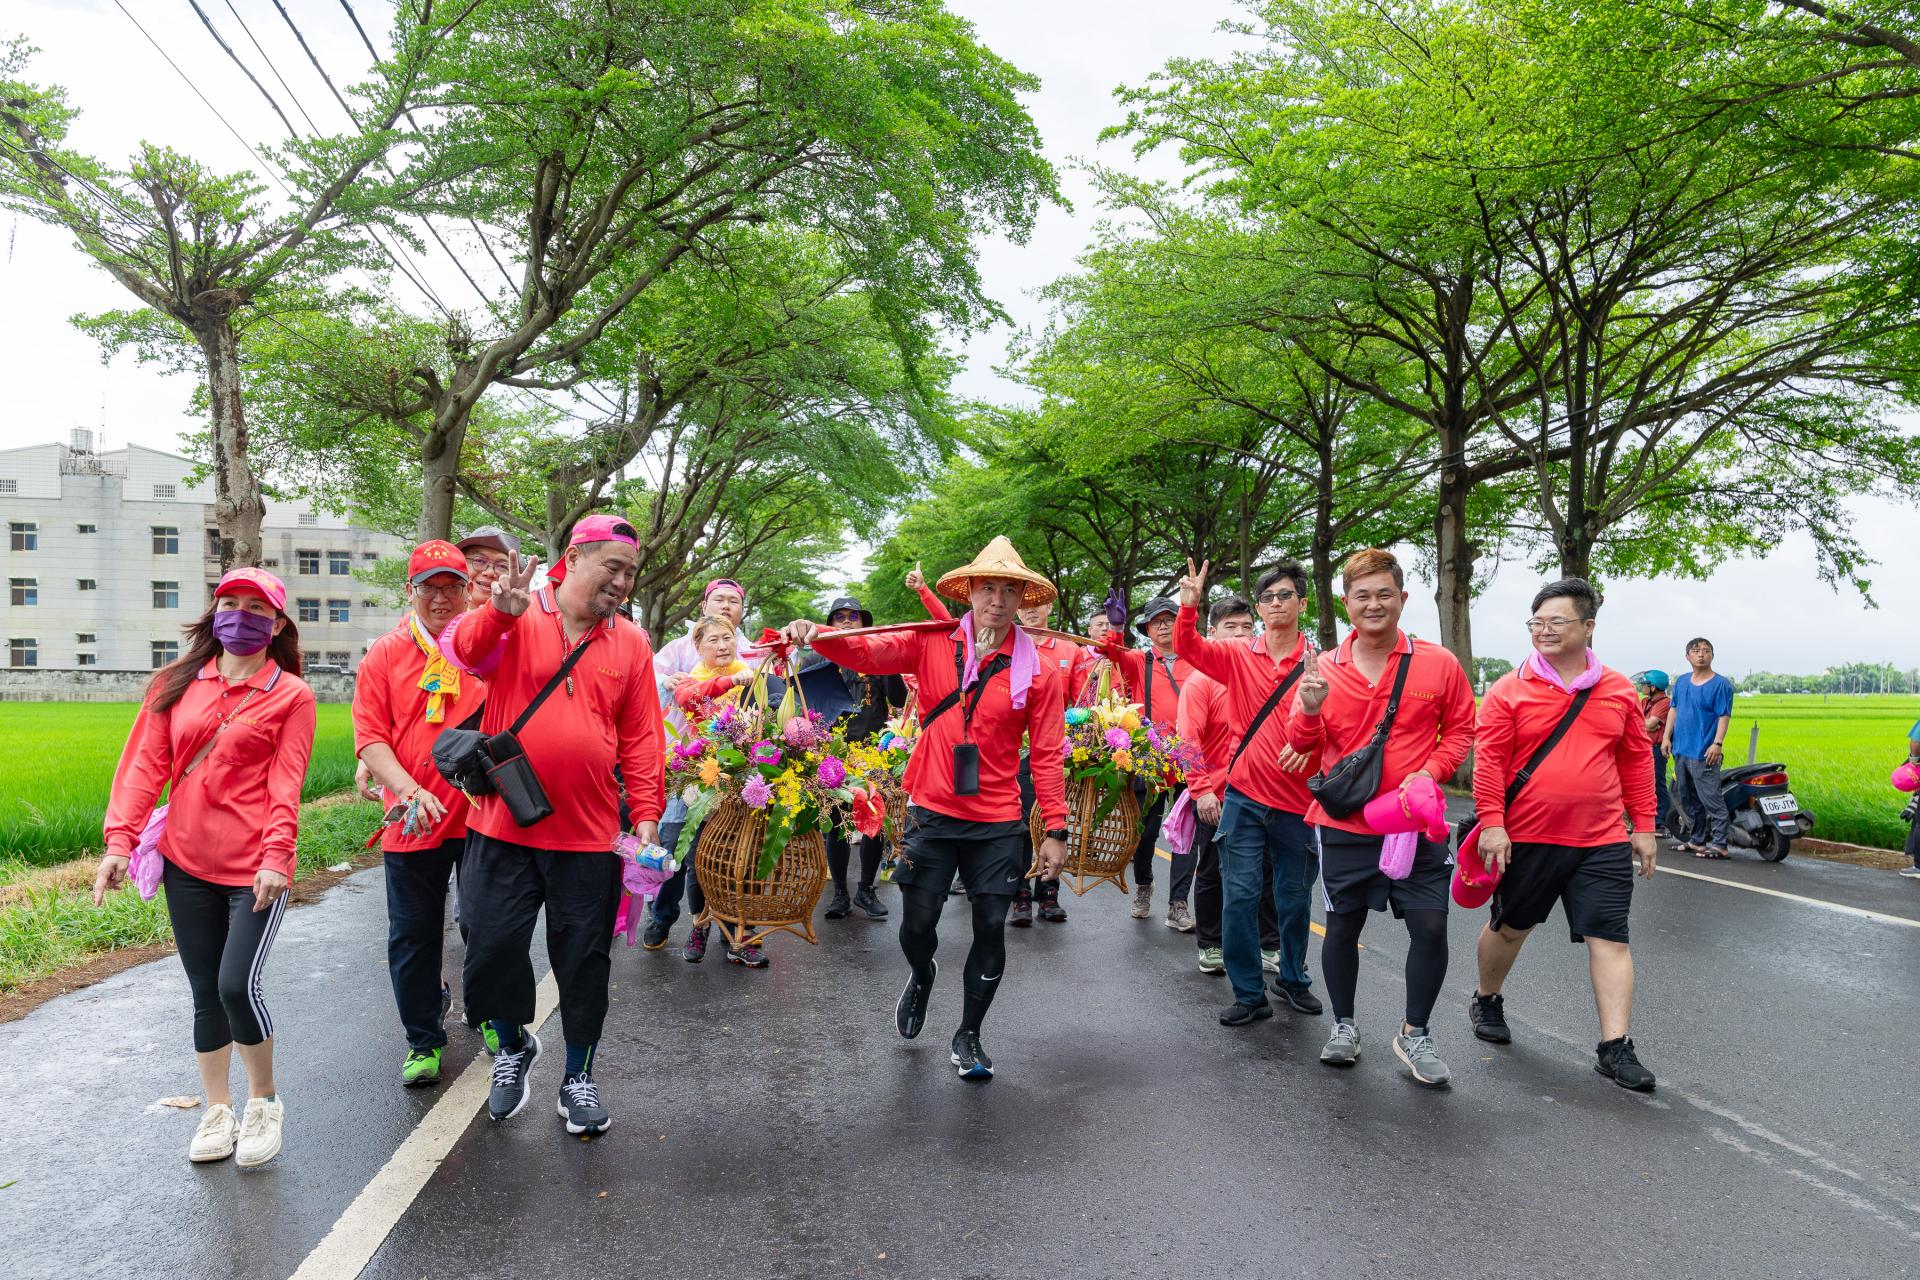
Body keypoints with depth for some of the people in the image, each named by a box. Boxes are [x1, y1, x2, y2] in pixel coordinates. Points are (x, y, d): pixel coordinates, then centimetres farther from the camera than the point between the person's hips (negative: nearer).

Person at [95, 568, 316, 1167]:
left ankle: (263, 1101, 13)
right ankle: (217, 1111, 28)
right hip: (186, 866, 4)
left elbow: (285, 784, -8)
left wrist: (275, 857, -17)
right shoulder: (176, 683, 8)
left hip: (255, 869, -4)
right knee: (204, 993, 12)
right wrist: (120, 841, -6)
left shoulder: (291, 695, -2)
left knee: (238, 985, -12)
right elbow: (145, 765, 4)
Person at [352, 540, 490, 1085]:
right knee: (413, 935, 9)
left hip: (484, 814, 0)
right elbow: (370, 737, -3)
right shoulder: (384, 655, 2)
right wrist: (409, 789, -18)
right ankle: (424, 1040, 25)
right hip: (413, 822, 0)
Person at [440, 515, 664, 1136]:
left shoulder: (630, 642, 4)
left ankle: (578, 1075, 30)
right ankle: (514, 1044, 36)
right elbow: (462, 650, -21)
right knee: (493, 946, 5)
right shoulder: (515, 618, -2)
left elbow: (642, 737, 5)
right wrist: (500, 611, -40)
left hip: (589, 835, 1)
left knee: (584, 959, 9)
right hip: (502, 827, -1)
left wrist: (646, 815, -1)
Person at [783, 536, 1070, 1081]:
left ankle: (969, 1036, 29)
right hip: (932, 815, 0)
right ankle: (921, 976, 46)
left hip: (997, 825, 0)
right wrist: (817, 634, -34)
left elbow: (1047, 755, -3)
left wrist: (1056, 830, -4)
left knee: (990, 931, 6)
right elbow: (866, 653, -14)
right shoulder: (933, 643, -3)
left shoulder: (1038, 671, -4)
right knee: (917, 925, 9)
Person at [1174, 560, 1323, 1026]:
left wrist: (1310, 743, -20)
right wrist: (1189, 606, -24)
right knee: (1239, 895, -1)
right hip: (1245, 797, 0)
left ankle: (1293, 979, 36)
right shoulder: (1238, 655, 2)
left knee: (1294, 898, 13)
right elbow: (1187, 647, -7)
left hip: (1296, 801, 0)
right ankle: (1249, 993, 12)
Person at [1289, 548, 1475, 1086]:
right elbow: (1302, 743, 1)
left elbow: (1460, 730, 6)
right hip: (1345, 823, 1)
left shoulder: (1438, 663, -3)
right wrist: (1310, 709, -20)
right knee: (1342, 924, 10)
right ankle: (1344, 1026, 32)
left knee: (1431, 926, -2)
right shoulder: (1324, 668, -2)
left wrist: (1429, 773, -11)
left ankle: (1415, 1035, 20)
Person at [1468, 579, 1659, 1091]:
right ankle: (1486, 1001, 39)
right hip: (1527, 838, -1)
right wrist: (1492, 823, -15)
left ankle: (1615, 1048, 4)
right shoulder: (1509, 690, -5)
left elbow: (1637, 760, 10)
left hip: (1603, 842, 2)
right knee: (1510, 927, 15)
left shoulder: (1618, 691, 4)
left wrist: (1643, 826, 9)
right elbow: (1488, 760, -8)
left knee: (1609, 939, -2)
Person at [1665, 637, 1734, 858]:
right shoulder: (1681, 682, 14)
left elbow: (1724, 716, -11)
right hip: (1681, 750, 7)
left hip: (1704, 754, -7)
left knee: (1711, 799, -8)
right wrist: (1667, 737, 10)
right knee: (1687, 799, 12)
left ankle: (1719, 844, -6)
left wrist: (1717, 743, -20)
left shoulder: (1721, 684, -5)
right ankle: (1696, 840, 22)